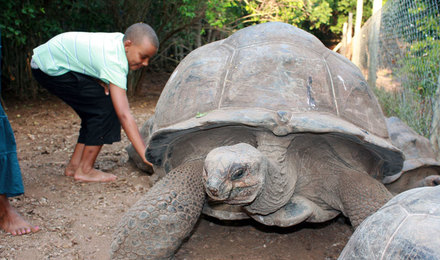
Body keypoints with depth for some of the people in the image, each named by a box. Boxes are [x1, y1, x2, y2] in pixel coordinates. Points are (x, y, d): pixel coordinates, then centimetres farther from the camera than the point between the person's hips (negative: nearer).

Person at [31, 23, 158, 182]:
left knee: (93, 110, 7)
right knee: (105, 106, -14)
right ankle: (85, 171, -8)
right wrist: (145, 155, -36)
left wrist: (102, 84, -10)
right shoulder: (114, 62, -30)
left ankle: (73, 166, 14)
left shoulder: (120, 39, -2)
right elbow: (124, 114, -34)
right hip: (50, 67, -10)